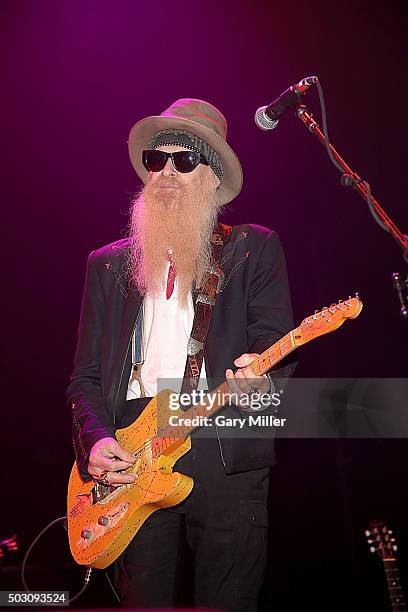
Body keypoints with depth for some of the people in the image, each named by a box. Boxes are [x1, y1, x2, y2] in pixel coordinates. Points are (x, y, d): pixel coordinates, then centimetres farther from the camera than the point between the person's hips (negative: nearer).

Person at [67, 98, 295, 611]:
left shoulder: (254, 248, 10)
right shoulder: (108, 264, 17)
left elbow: (275, 343, -1)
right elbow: (85, 376, 14)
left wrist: (259, 377, -24)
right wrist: (95, 439, -4)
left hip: (227, 449, -2)